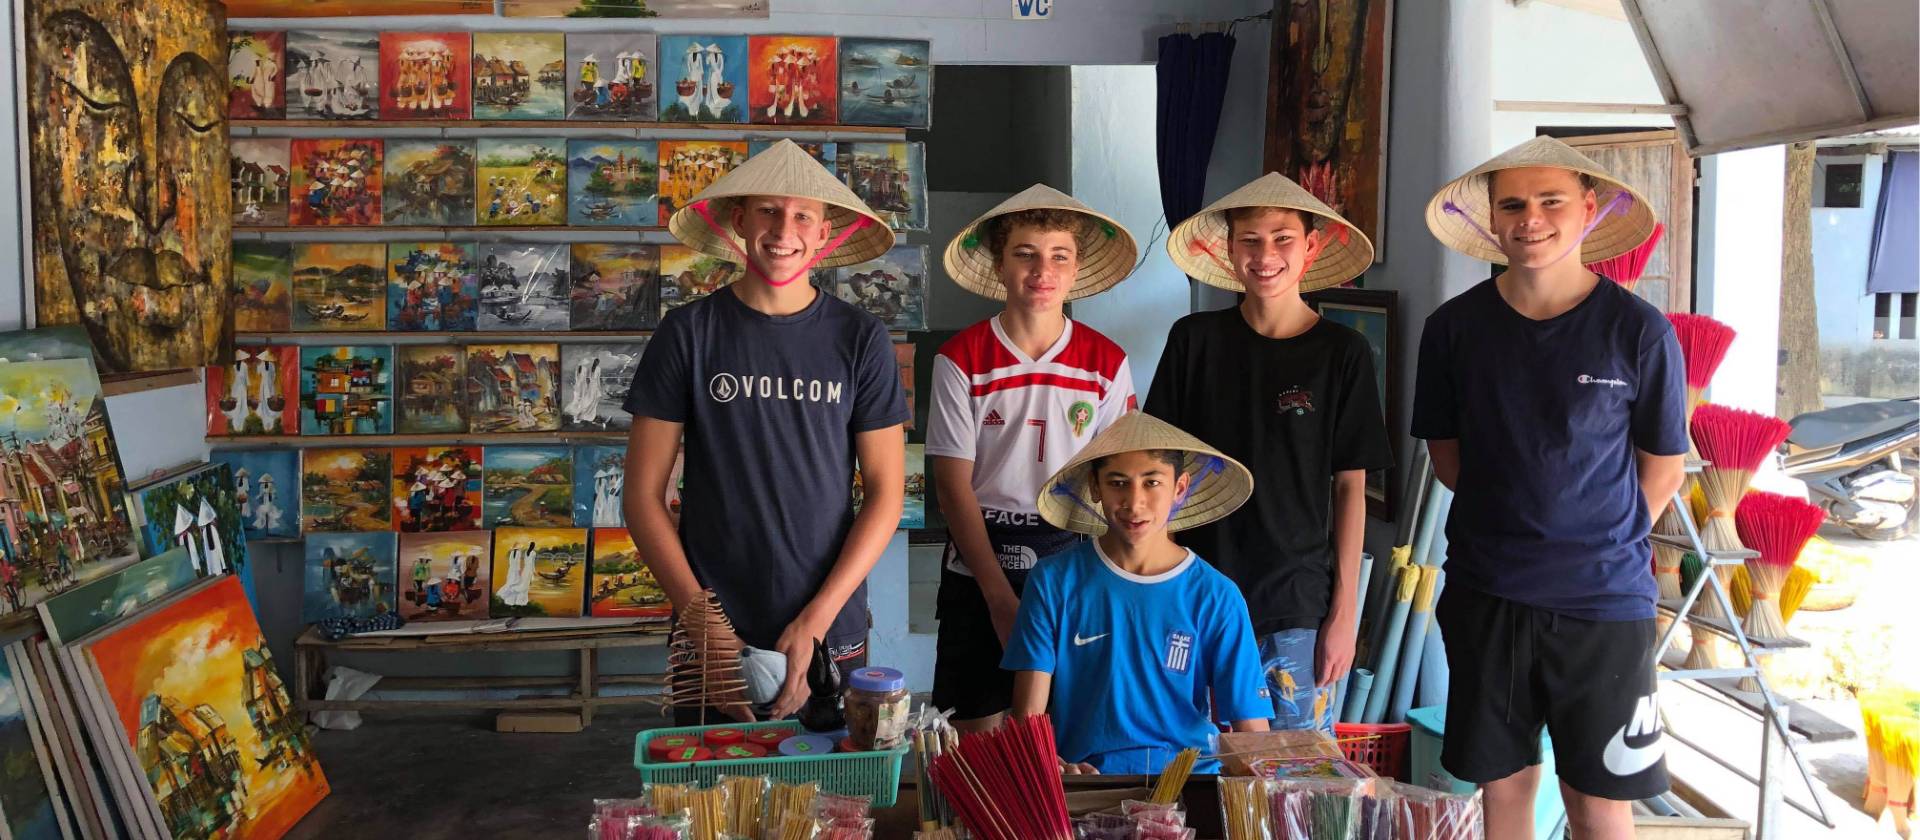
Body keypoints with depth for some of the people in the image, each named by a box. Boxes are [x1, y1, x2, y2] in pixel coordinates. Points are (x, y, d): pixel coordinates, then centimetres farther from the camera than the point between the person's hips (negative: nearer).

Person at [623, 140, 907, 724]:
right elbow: (643, 495, -2)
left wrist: (817, 619, -11)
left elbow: (886, 491, -2)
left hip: (831, 635, 0)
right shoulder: (688, 333, -2)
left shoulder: (860, 339, -1)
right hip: (714, 637, 0)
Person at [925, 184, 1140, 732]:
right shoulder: (962, 359, -4)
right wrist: (999, 595, -11)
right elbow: (953, 487, -6)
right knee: (974, 731, 4)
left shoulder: (1107, 363, 1)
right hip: (979, 570, -1)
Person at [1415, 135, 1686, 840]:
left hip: (1604, 602, -2)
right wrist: (1512, 531, 5)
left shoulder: (1639, 331, -7)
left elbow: (1663, 471, 3)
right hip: (1484, 596, 2)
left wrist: (1600, 545, 4)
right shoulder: (1454, 327, -1)